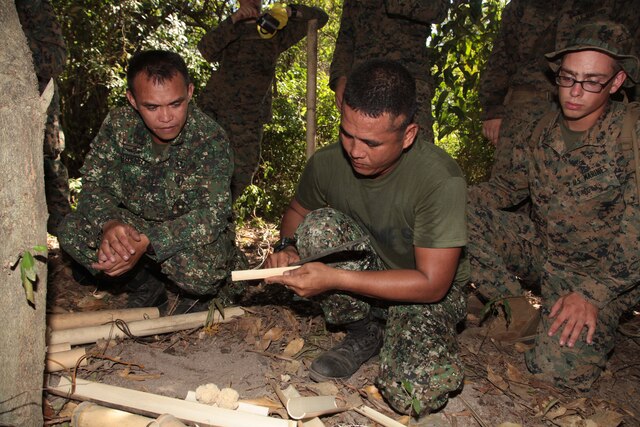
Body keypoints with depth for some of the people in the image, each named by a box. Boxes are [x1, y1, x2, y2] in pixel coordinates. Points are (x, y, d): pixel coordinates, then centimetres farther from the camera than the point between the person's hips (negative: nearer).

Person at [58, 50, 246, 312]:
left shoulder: (210, 138, -22)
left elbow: (214, 212, -29)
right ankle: (146, 289, 6)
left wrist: (149, 242, -43)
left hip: (195, 234, -4)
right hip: (135, 225, 4)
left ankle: (201, 294, 6)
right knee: (72, 231, -16)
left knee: (199, 270, -35)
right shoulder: (119, 125, -10)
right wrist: (110, 224, -34)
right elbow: (94, 183, -10)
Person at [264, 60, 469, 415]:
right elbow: (297, 212, 6)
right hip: (365, 273, 4)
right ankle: (364, 334, -3)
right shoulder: (328, 162, -16)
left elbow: (431, 284, -26)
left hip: (428, 292, -3)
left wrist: (334, 278, -33)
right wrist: (287, 249, -18)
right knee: (320, 226, -26)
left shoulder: (442, 180, -29)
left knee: (415, 394, -28)